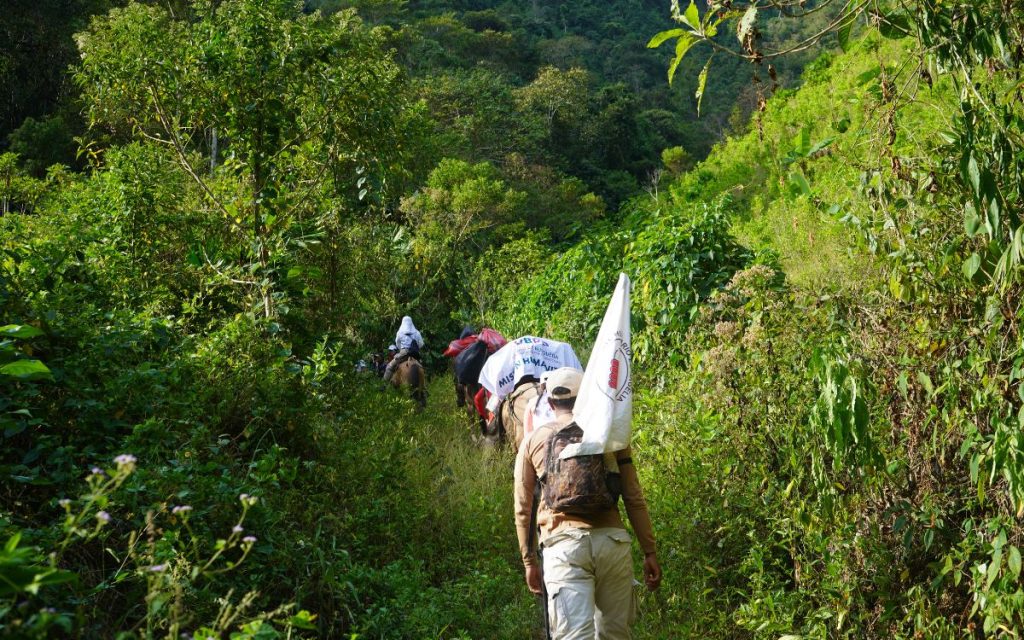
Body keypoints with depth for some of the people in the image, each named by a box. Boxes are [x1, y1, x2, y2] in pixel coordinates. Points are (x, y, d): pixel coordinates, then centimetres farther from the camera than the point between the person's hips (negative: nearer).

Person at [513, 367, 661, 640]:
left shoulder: (533, 440, 12)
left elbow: (523, 509, 11)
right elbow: (634, 498, 8)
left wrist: (529, 560, 18)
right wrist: (650, 551, 12)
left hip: (564, 544, -1)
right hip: (612, 541, 2)